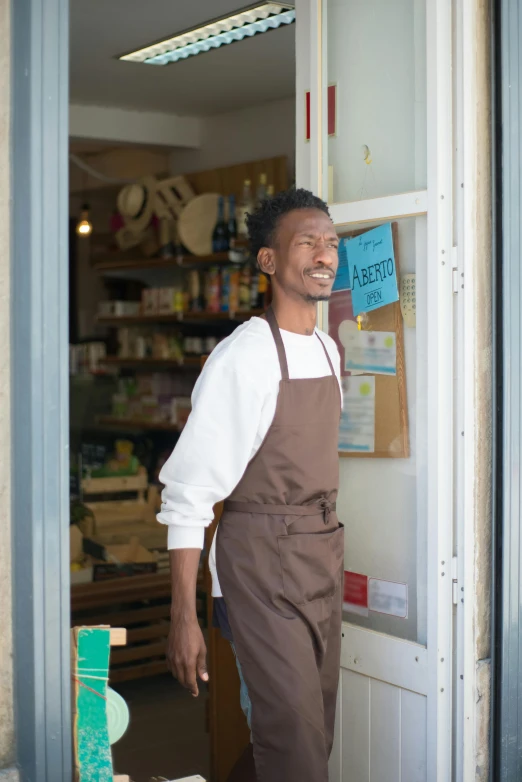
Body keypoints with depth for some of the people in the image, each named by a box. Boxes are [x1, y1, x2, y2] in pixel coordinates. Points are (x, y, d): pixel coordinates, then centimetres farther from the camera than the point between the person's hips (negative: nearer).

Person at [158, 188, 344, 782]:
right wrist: (184, 617, -19)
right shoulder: (243, 357, -16)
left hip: (324, 557, 8)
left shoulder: (328, 350, 8)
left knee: (314, 731, 17)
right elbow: (188, 495, -17)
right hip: (262, 561, -8)